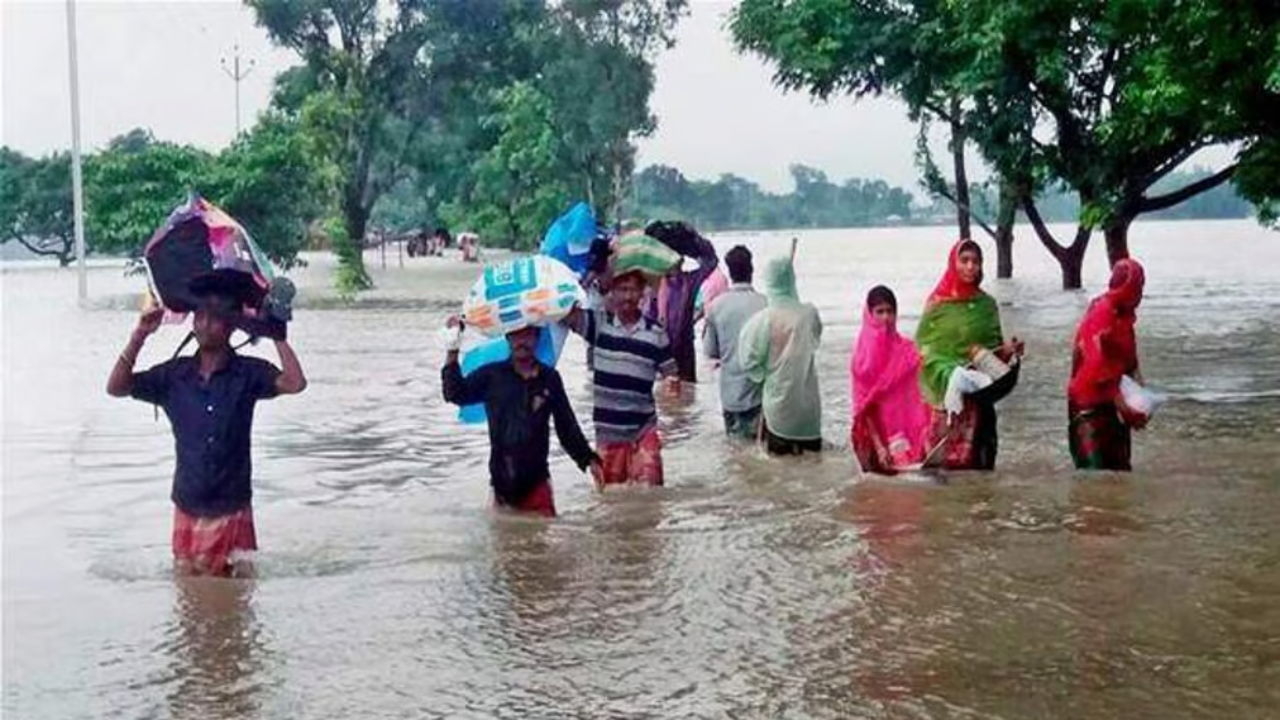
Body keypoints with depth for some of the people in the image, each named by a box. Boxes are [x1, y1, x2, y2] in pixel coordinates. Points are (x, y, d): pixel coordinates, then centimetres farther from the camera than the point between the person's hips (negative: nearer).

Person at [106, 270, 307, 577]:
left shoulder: (248, 373, -5)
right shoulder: (175, 374, 2)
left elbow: (295, 383, -21)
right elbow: (117, 387, -1)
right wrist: (139, 336, -10)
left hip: (231, 508, -2)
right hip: (187, 508, 2)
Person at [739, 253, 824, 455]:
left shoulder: (762, 320, -16)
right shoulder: (810, 314, -10)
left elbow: (749, 359, -10)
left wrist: (766, 375, 6)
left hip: (778, 399, -2)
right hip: (808, 401, 2)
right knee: (811, 455, 14)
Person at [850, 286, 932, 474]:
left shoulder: (907, 349, 5)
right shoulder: (863, 355, -3)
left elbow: (917, 399, 5)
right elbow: (863, 407, -5)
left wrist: (925, 438, -6)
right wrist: (878, 447, -13)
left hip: (906, 433, 2)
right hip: (878, 432, -2)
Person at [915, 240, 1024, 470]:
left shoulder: (987, 304, 9)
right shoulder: (938, 304, -2)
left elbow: (995, 346, 15)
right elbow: (924, 349, -5)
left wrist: (1006, 350, -7)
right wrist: (952, 375, -18)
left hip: (979, 396, 3)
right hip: (948, 392, -3)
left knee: (977, 453, 0)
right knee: (949, 455, -8)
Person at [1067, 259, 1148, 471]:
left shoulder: (1124, 315, 6)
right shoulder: (1100, 318, -22)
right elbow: (1099, 373, -25)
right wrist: (1124, 409, -25)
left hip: (1112, 400, 9)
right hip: (1090, 405, -9)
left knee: (1120, 468, 14)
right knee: (1094, 468, -10)